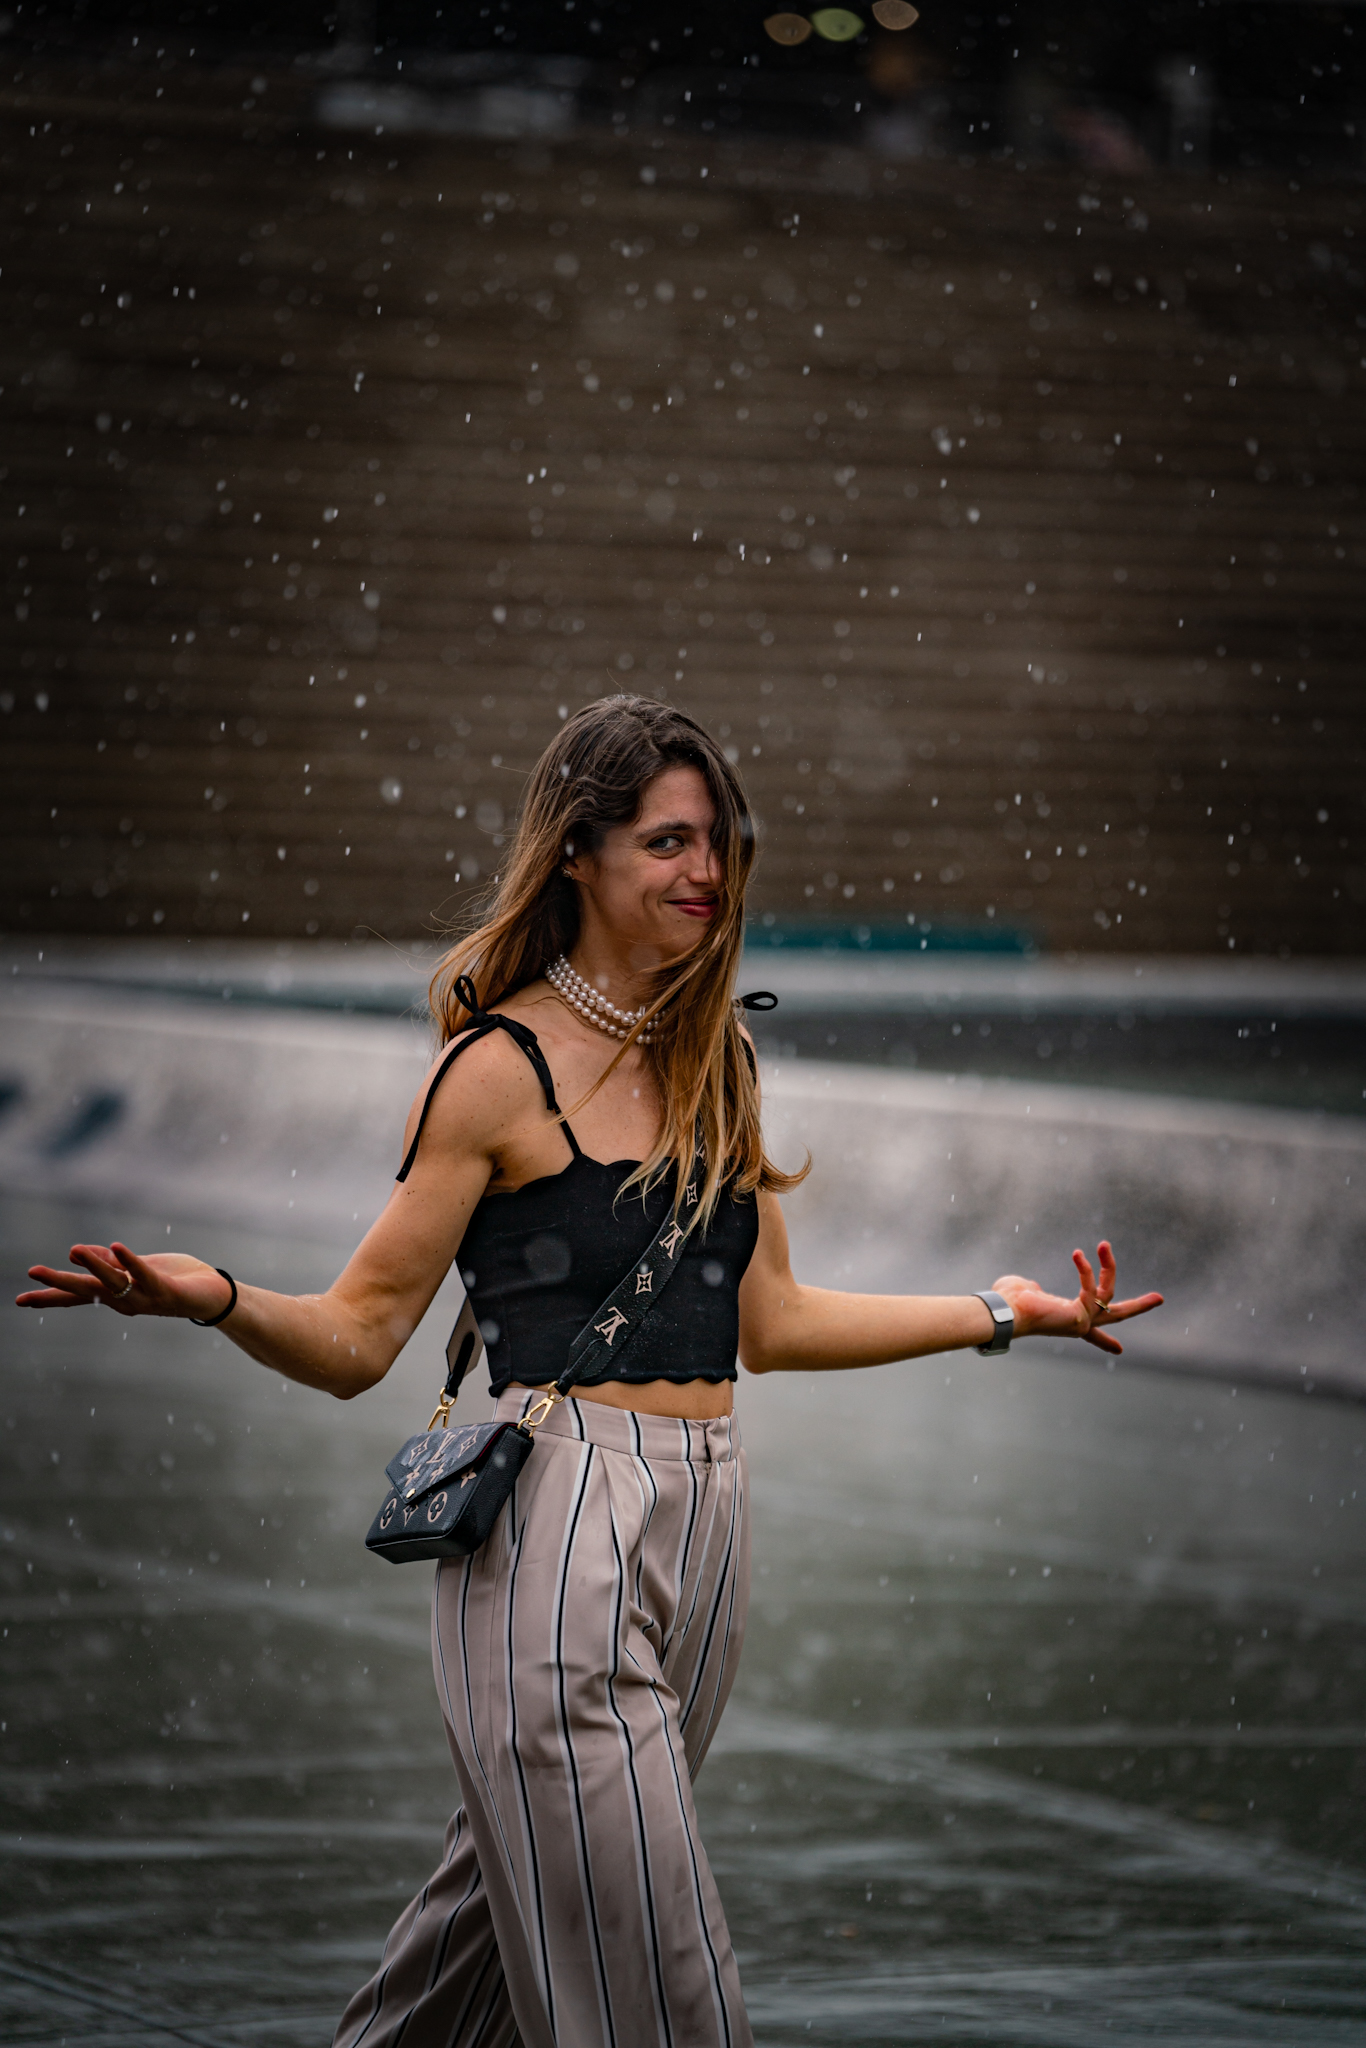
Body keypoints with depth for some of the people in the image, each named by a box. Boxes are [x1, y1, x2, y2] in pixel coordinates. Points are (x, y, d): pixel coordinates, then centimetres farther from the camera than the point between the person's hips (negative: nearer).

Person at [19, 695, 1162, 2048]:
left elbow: (767, 1324, 20)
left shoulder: (712, 1060, 15)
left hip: (699, 1529, 7)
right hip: (558, 1529, -7)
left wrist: (1002, 1312, 21)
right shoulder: (502, 1068, -5)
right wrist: (213, 1299, -24)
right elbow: (359, 1336, -5)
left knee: (518, 1912, 11)